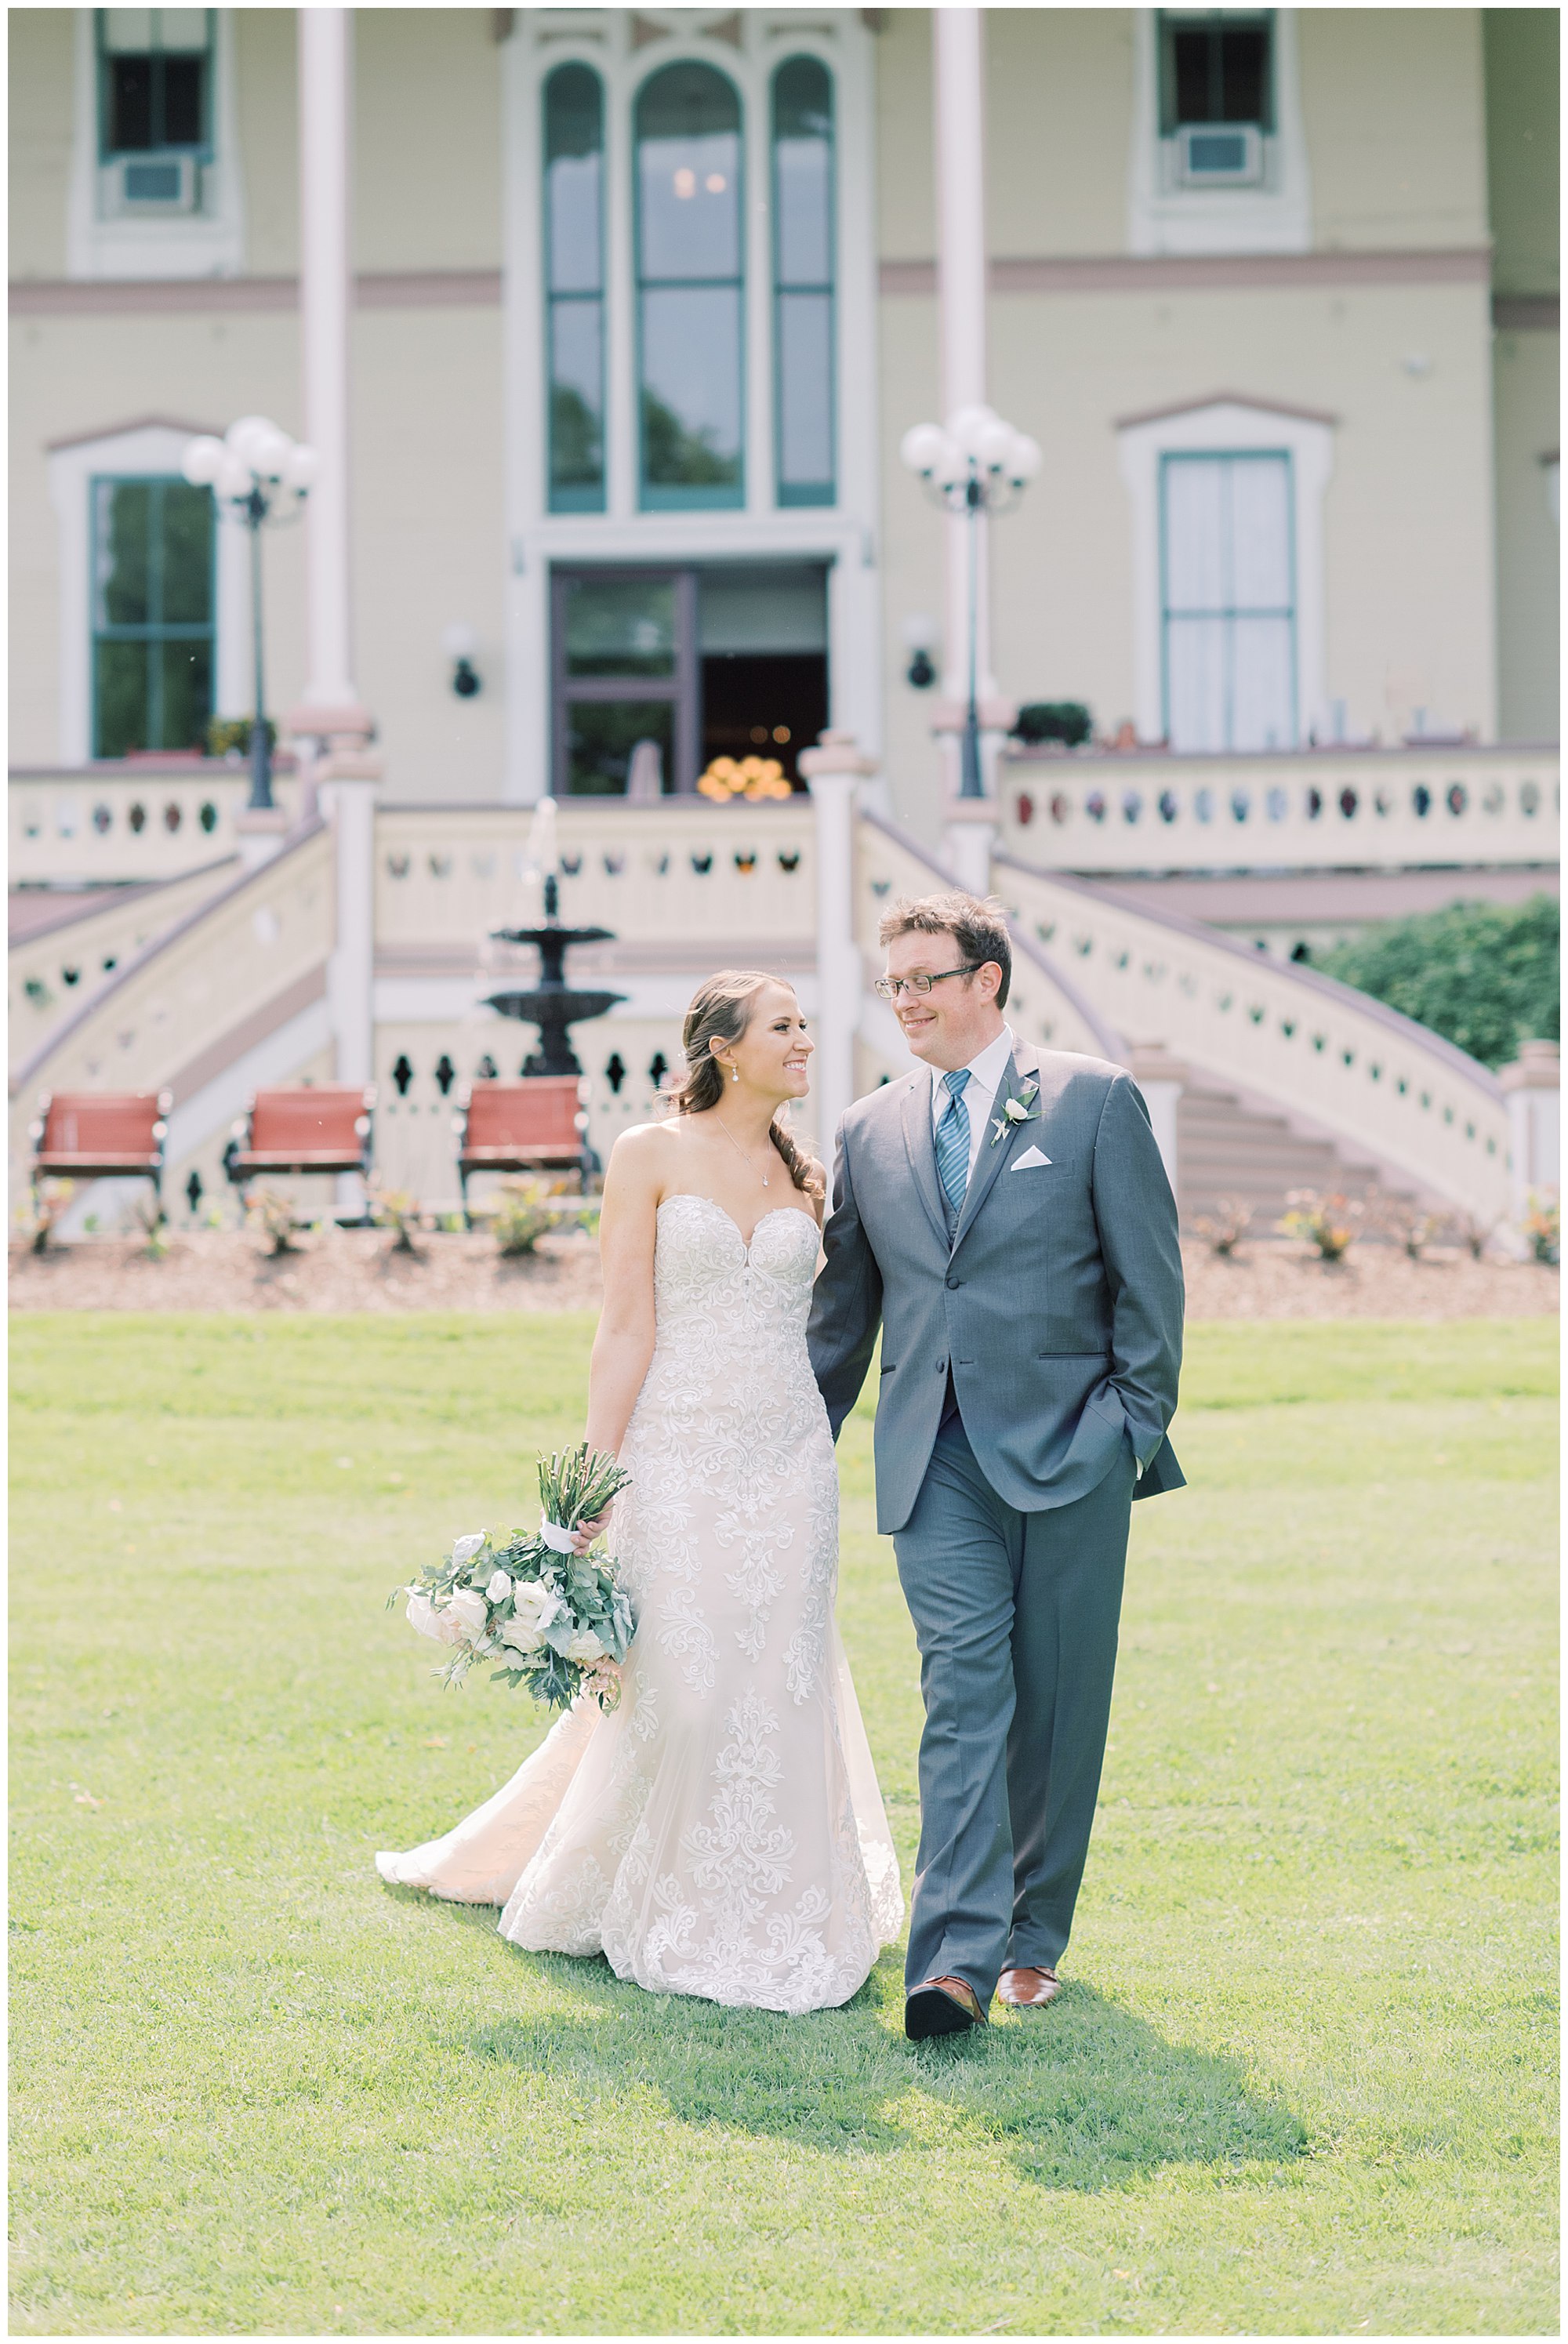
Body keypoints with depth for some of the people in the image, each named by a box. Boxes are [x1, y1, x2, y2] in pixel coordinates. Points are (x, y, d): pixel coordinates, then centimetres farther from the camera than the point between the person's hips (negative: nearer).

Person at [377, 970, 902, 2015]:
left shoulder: (804, 1174, 10)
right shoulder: (649, 1157, -2)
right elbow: (628, 1328, -6)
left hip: (790, 1458, 4)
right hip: (678, 1452, -4)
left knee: (782, 1688, 3)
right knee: (677, 1688, -3)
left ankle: (776, 1915, 15)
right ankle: (676, 1920, 16)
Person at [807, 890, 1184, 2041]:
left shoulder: (1095, 1100, 2)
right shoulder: (869, 1131, 13)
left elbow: (1150, 1272, 2)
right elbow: (843, 1307, 20)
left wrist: (1140, 1418, -3)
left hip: (1067, 1441, -2)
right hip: (936, 1451, 2)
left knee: (1057, 1698, 4)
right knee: (965, 1689, -9)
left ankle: (1034, 1933, 18)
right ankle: (958, 1956, -16)